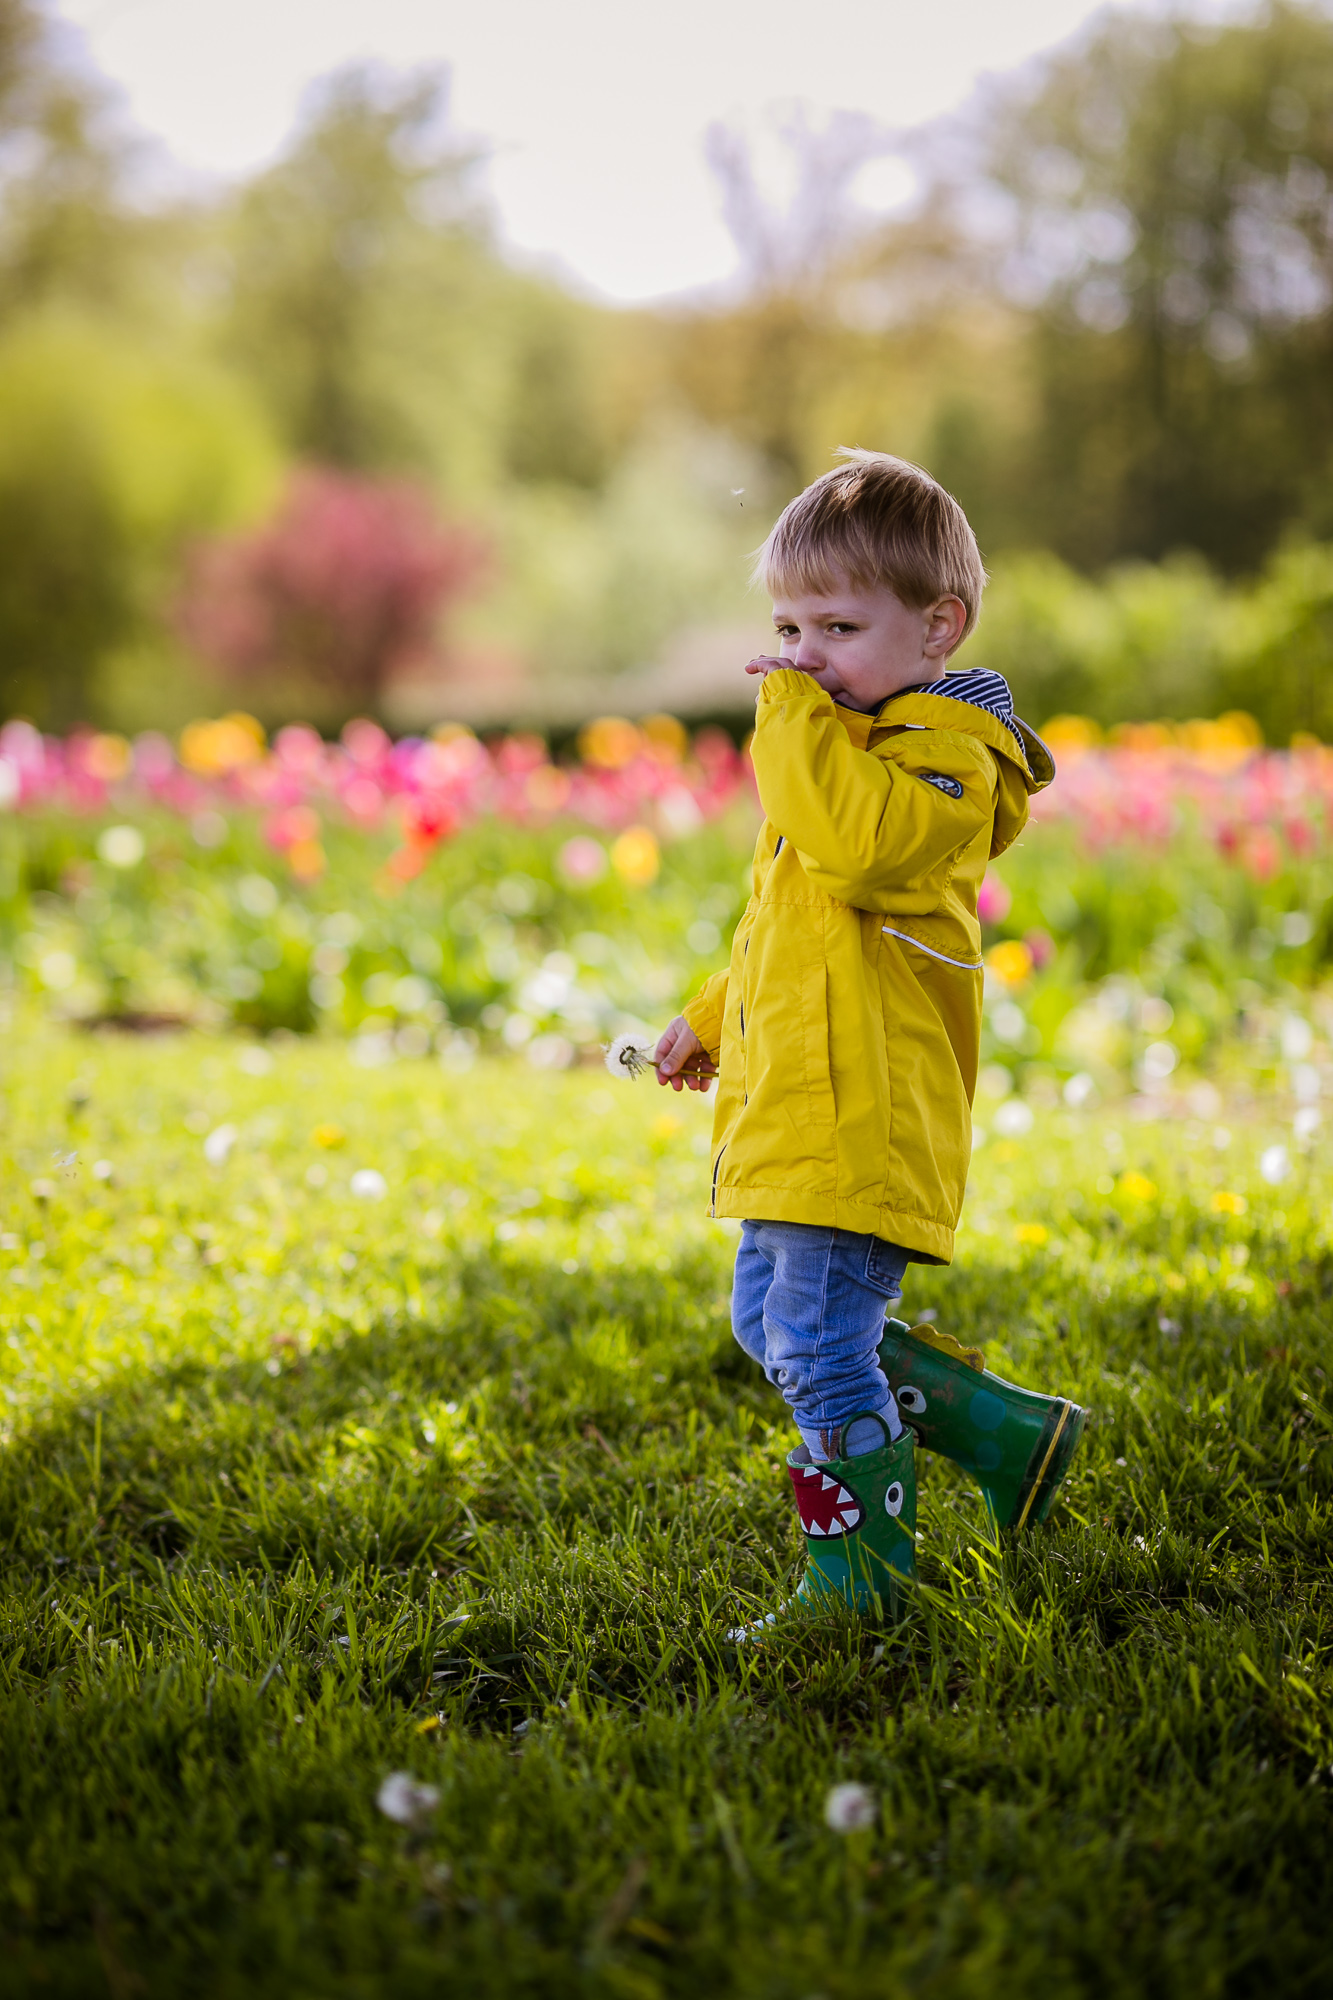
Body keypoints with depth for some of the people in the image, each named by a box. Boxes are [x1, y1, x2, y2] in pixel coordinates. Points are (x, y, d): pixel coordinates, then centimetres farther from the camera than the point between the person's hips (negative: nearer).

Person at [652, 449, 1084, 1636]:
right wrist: (715, 1020, 30)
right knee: (774, 1327, 18)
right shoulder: (847, 747, 20)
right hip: (791, 1114, 11)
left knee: (821, 1349, -7)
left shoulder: (941, 756, -12)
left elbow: (860, 845, -34)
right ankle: (1011, 1435, 27)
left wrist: (794, 717, -25)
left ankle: (861, 1576, 7)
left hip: (866, 1122, -11)